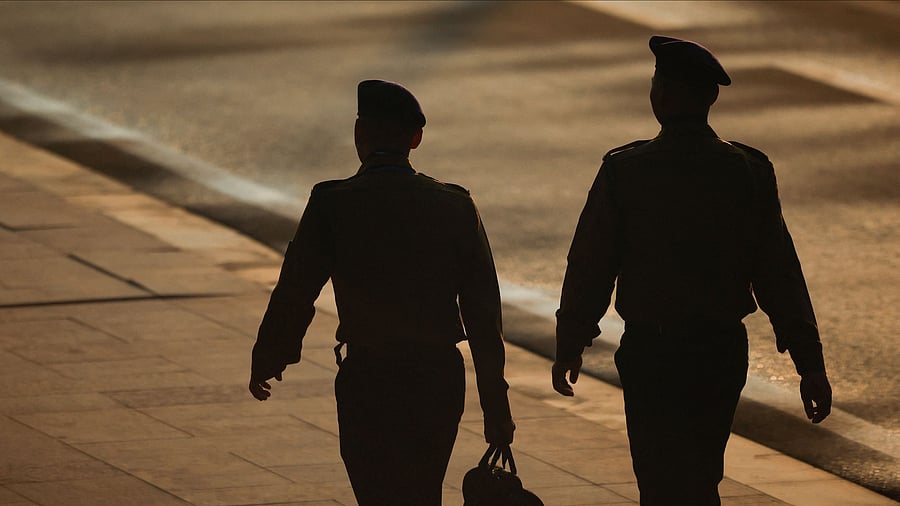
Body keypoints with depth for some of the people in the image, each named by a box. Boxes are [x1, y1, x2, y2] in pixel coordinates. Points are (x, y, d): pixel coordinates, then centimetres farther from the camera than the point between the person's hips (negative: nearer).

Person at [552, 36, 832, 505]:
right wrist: (810, 364, -1)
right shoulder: (749, 172, -6)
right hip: (723, 350, 3)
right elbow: (778, 274, -5)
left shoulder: (623, 172, -12)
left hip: (651, 353, -3)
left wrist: (569, 346, 9)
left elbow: (589, 267, -5)